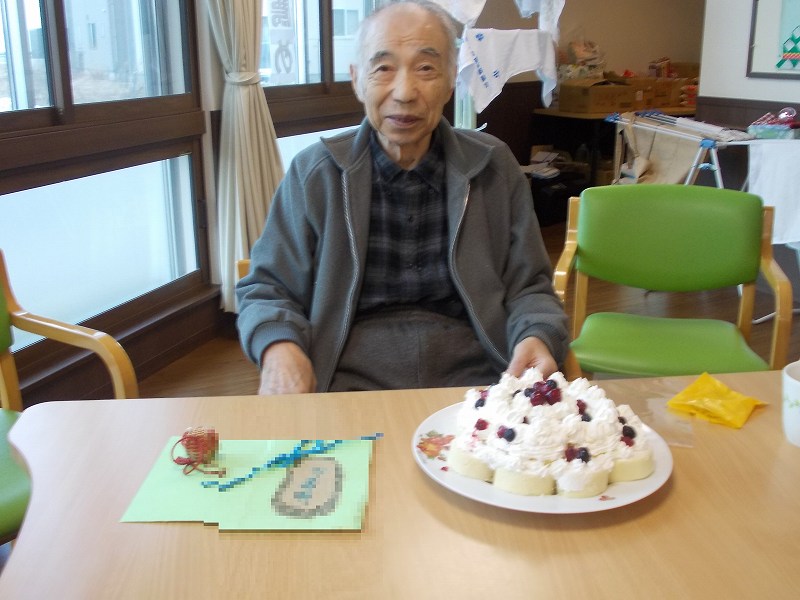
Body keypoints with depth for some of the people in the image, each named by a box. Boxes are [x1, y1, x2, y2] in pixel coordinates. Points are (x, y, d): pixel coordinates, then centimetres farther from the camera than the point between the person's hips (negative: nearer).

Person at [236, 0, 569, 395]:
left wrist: (537, 338, -9)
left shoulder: (494, 167, 10)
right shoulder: (313, 173, 7)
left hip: (474, 383, 1)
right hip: (347, 388, 0)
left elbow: (529, 287, 14)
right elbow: (266, 288, 11)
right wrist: (278, 346, -12)